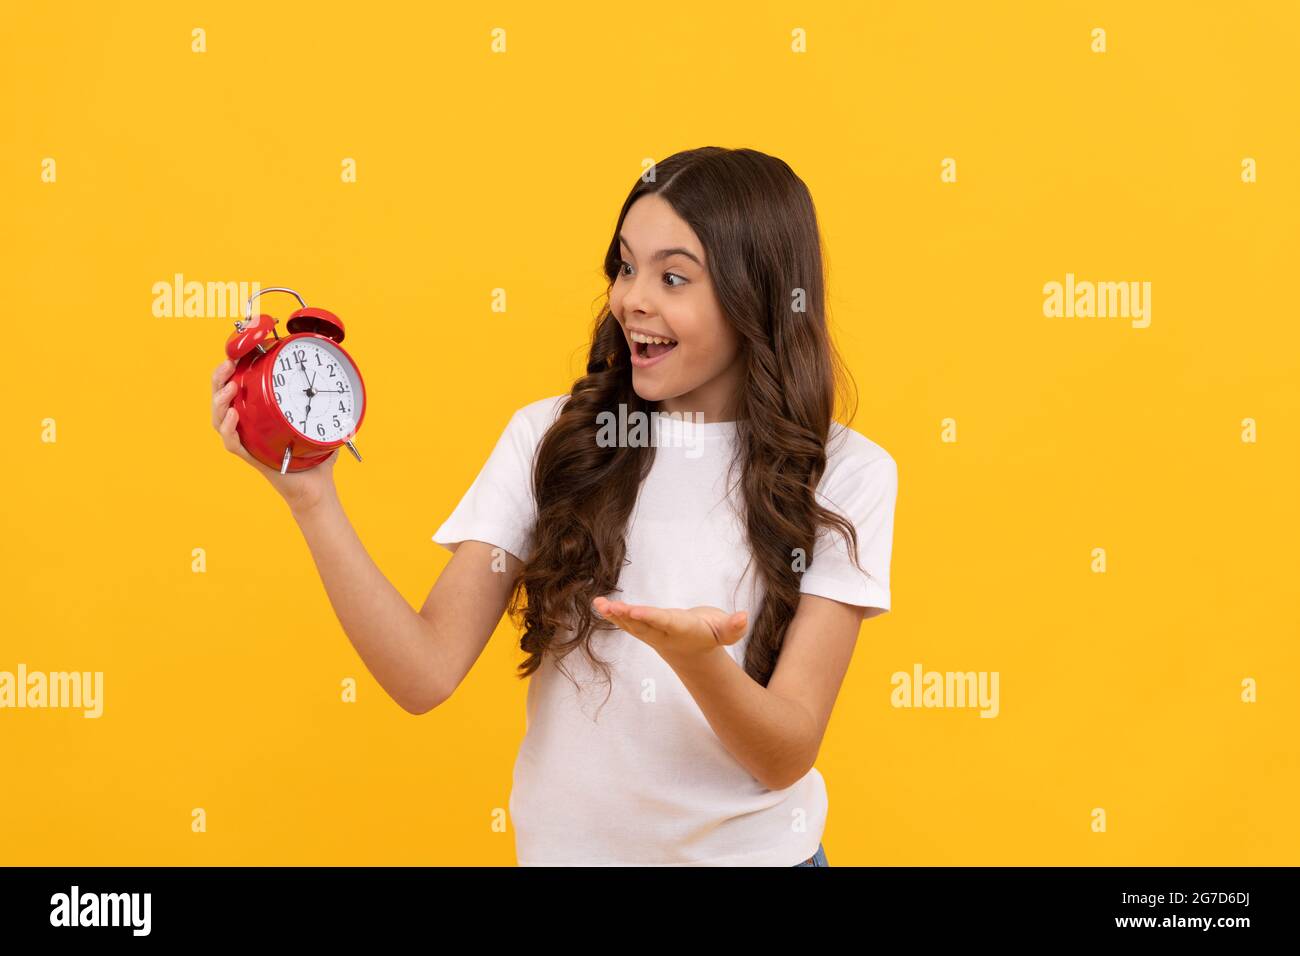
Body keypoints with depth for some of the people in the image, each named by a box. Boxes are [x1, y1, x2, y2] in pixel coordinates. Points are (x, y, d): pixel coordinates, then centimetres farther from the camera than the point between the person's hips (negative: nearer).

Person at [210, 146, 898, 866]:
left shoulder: (845, 475, -10)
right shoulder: (549, 439, -6)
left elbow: (786, 758, -16)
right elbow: (425, 676, -13)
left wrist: (696, 657, -34)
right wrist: (310, 495, -23)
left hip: (753, 847, -1)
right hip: (566, 843, 2)